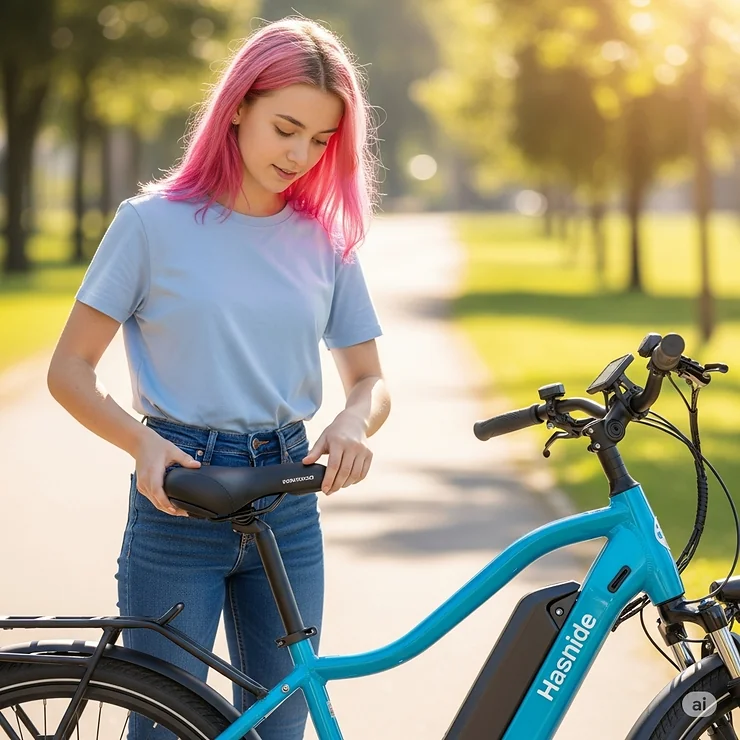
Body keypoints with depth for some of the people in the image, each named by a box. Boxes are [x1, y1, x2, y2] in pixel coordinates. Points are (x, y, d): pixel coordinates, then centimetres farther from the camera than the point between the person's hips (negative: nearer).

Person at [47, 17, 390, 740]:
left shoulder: (325, 240, 5)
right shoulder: (154, 222, -5)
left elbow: (370, 380, 10)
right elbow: (69, 370, -3)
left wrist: (352, 424, -14)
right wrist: (145, 443, -21)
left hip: (288, 505, 4)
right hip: (178, 500, -3)